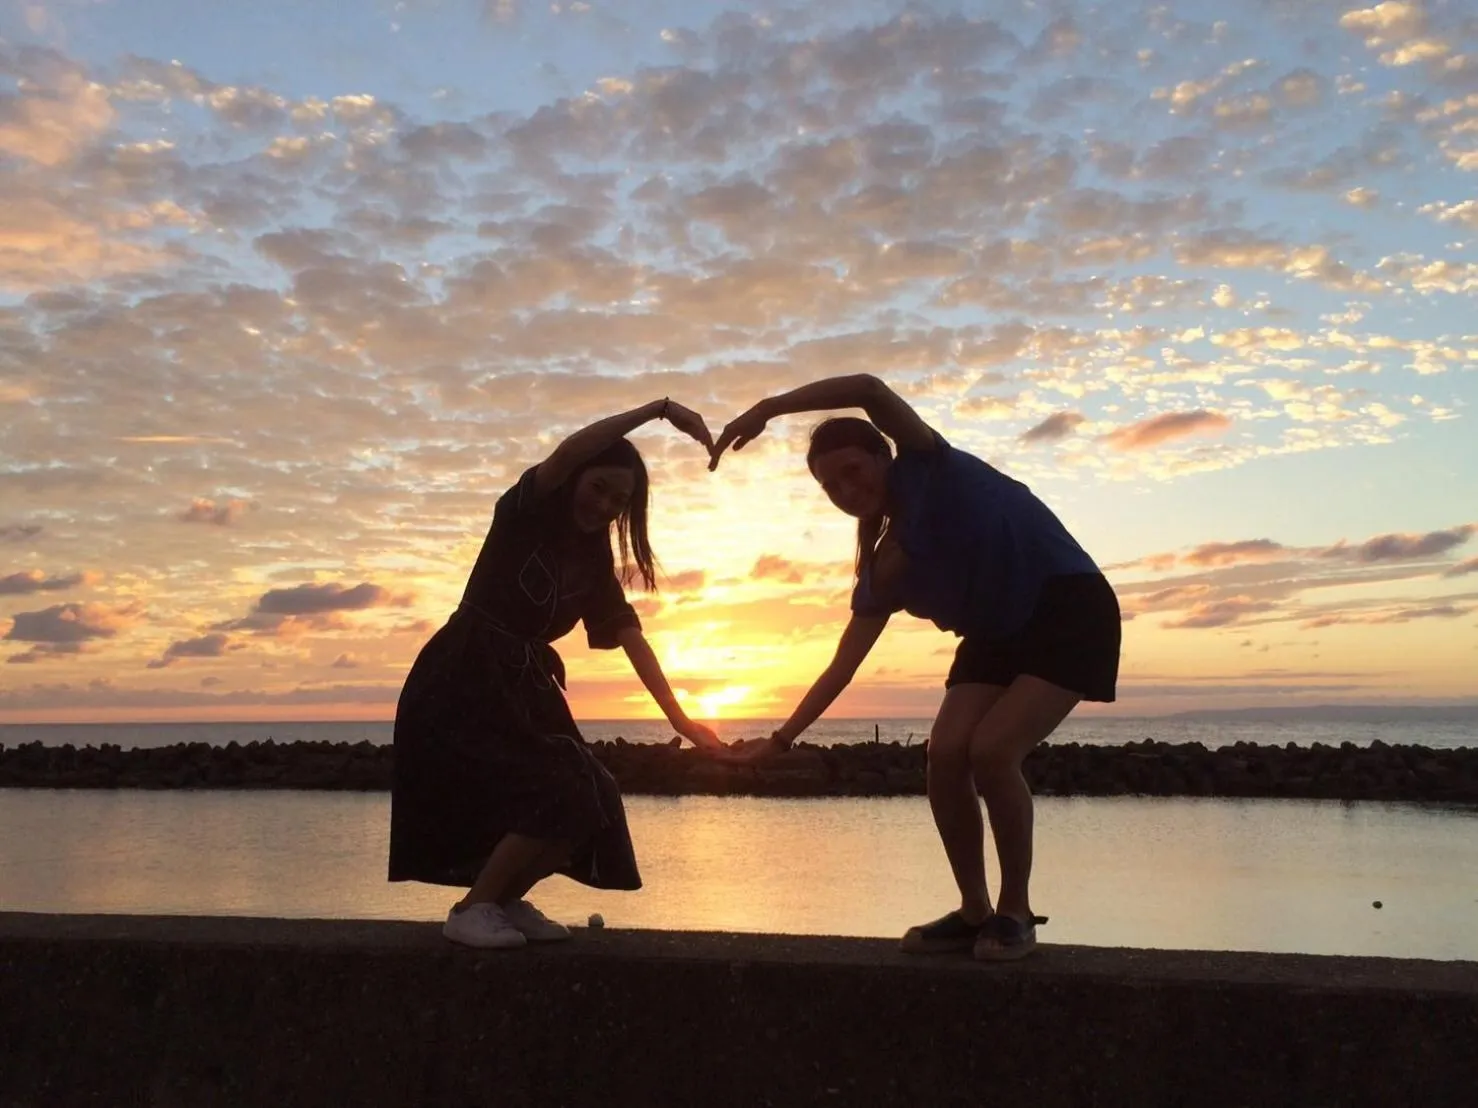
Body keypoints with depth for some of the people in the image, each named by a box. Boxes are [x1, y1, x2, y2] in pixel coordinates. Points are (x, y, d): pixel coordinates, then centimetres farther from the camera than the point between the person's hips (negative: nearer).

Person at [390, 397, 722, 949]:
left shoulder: (595, 566, 10)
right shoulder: (524, 513, -8)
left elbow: (632, 639, 1)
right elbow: (567, 451, -27)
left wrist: (677, 716, -10)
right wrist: (660, 408, -30)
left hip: (522, 687, 7)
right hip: (460, 682, -7)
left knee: (587, 804, -1)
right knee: (554, 800, -17)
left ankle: (506, 901, 17)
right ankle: (471, 909, -1)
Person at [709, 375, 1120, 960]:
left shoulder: (929, 467, -13)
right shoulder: (881, 572, 1)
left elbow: (870, 389, -30)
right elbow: (841, 668, 3)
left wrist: (766, 408, -31)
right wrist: (781, 738, -1)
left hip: (1069, 613, -7)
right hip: (997, 634, 7)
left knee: (991, 751, -20)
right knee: (945, 754, -11)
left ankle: (1016, 911, -1)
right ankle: (975, 910, 6)